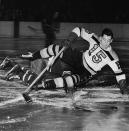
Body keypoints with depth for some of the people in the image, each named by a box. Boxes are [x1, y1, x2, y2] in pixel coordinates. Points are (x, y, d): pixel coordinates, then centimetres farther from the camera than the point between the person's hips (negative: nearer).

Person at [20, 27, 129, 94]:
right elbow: (80, 31, -7)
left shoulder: (112, 57, -24)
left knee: (72, 81, -34)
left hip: (86, 72, -3)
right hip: (79, 59, 3)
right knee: (56, 49, -10)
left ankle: (45, 85, -28)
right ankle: (34, 56, 13)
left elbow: (119, 72, -20)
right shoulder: (95, 39, -16)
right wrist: (69, 40, -20)